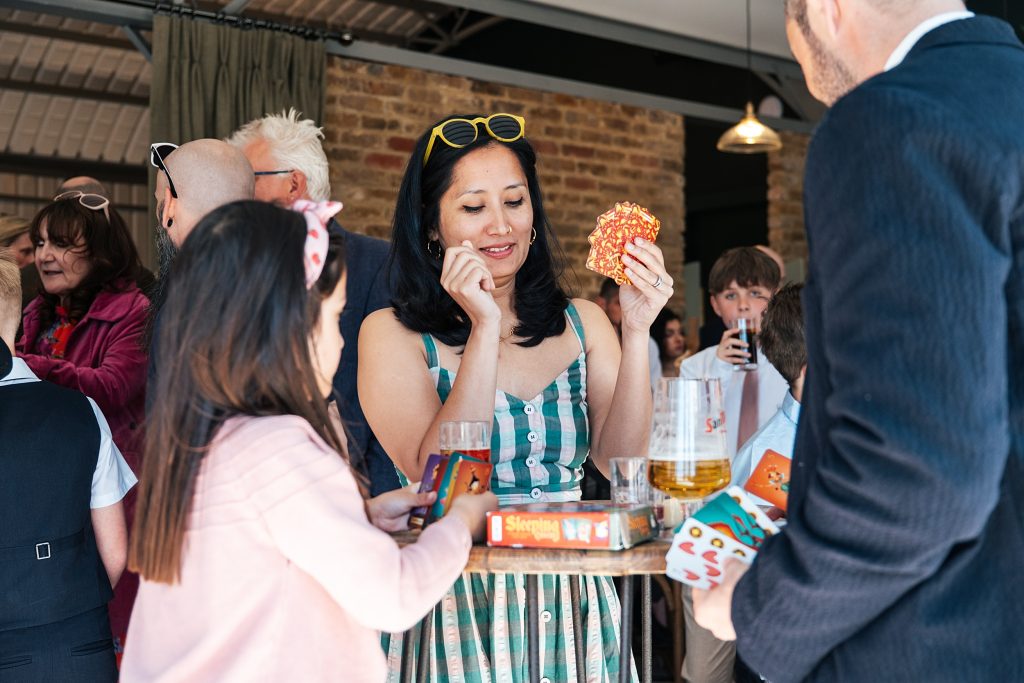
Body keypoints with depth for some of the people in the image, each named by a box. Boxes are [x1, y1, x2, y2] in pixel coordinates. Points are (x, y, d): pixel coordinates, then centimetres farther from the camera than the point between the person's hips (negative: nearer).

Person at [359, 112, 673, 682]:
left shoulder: (582, 323, 4)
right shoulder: (392, 335, -6)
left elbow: (624, 463, -5)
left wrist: (636, 333, -17)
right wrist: (485, 328, -21)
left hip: (572, 607, 3)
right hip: (459, 607, -3)